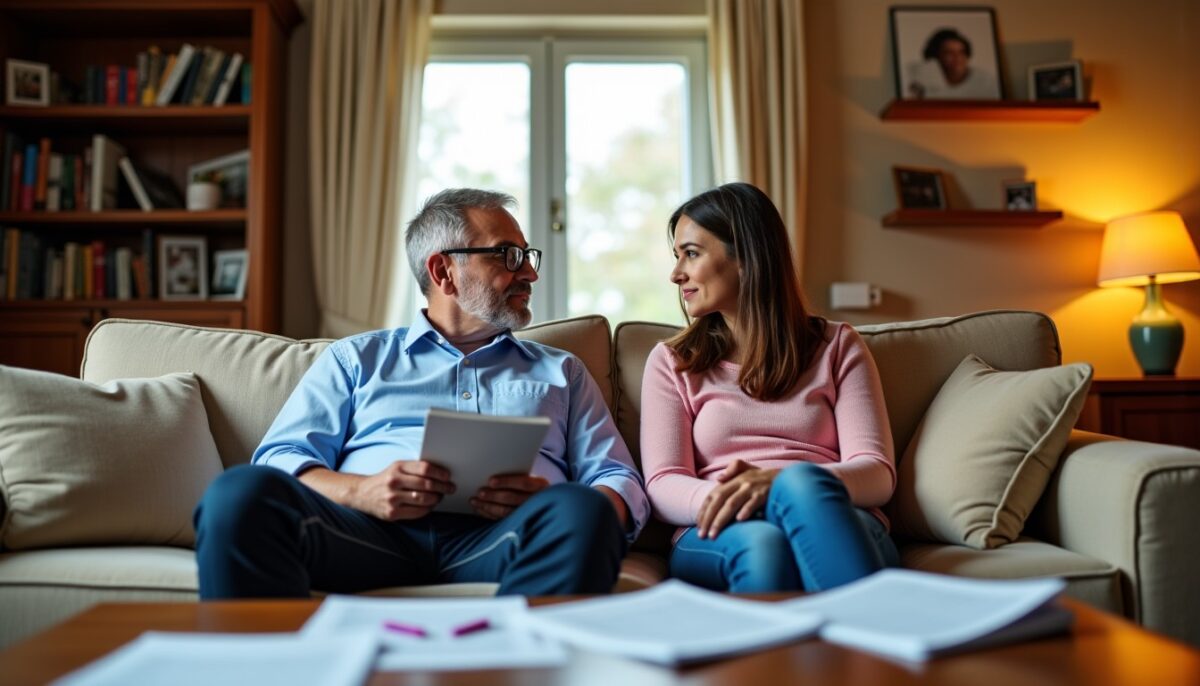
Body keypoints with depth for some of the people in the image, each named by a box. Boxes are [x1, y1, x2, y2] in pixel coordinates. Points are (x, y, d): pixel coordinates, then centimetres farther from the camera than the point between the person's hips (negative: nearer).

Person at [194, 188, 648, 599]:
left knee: (582, 513, -33)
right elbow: (281, 459, 11)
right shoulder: (355, 358, 23)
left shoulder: (561, 372, 26)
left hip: (497, 541, 1)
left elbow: (622, 485, 16)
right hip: (371, 531, 0)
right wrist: (362, 492, -11)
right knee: (240, 493, -28)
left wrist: (549, 501, -8)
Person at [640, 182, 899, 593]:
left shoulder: (837, 347, 17)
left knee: (801, 481, -36)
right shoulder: (671, 362, 18)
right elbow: (662, 487, 3)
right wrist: (722, 499, -22)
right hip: (721, 540, 0)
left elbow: (877, 474, 2)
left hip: (838, 526, 1)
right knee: (760, 542, -38)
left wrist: (778, 483, -20)